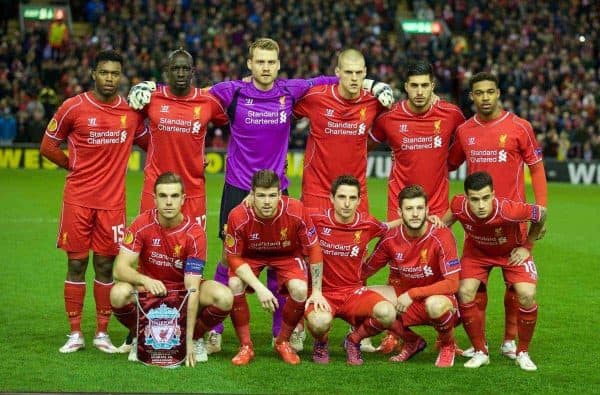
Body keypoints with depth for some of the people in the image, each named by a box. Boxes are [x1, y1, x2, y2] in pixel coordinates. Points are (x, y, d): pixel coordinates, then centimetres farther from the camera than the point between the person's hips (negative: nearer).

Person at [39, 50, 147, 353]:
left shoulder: (132, 111, 4)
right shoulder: (73, 107, -4)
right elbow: (48, 146, 5)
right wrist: (74, 165, 5)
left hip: (113, 201, 2)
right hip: (78, 199, -2)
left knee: (106, 266, 4)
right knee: (76, 263, 2)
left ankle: (102, 333, 13)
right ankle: (75, 334, 10)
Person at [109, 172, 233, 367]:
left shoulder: (195, 233, -21)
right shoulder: (142, 224, -17)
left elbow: (192, 288, -25)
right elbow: (120, 268, -20)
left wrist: (189, 340, -31)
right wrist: (145, 280, -43)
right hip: (150, 288, 0)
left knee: (224, 297, -29)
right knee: (119, 293, -33)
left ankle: (196, 338, 3)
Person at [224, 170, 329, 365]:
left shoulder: (296, 211, -30)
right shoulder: (238, 217, -31)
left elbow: (313, 249, -17)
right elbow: (233, 257, -20)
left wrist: (317, 291, -17)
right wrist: (259, 288, -31)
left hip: (286, 255, 0)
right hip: (250, 256, 0)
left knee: (300, 290, -27)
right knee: (234, 285, -29)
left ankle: (283, 342, 2)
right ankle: (245, 346, -8)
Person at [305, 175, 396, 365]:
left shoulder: (368, 224, -1)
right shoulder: (316, 219, -9)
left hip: (353, 292, 3)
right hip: (322, 292, -2)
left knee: (387, 313, -27)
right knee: (320, 322, -38)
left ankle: (353, 340, 6)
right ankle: (321, 343, 4)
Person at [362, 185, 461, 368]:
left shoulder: (441, 236, -21)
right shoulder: (391, 239, -8)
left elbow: (452, 284, -25)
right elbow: (364, 271, 4)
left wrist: (412, 294, -27)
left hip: (436, 297, -5)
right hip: (405, 299, 5)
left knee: (435, 304, -41)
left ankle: (447, 345, -3)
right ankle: (412, 342, 7)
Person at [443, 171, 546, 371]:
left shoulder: (509, 210, -42)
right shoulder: (459, 206, -33)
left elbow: (541, 213, -20)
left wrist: (527, 246, -13)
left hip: (512, 251, -2)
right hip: (476, 251, 2)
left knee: (527, 295, -21)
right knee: (465, 292, -18)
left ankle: (523, 353, 2)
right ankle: (480, 352, 1)